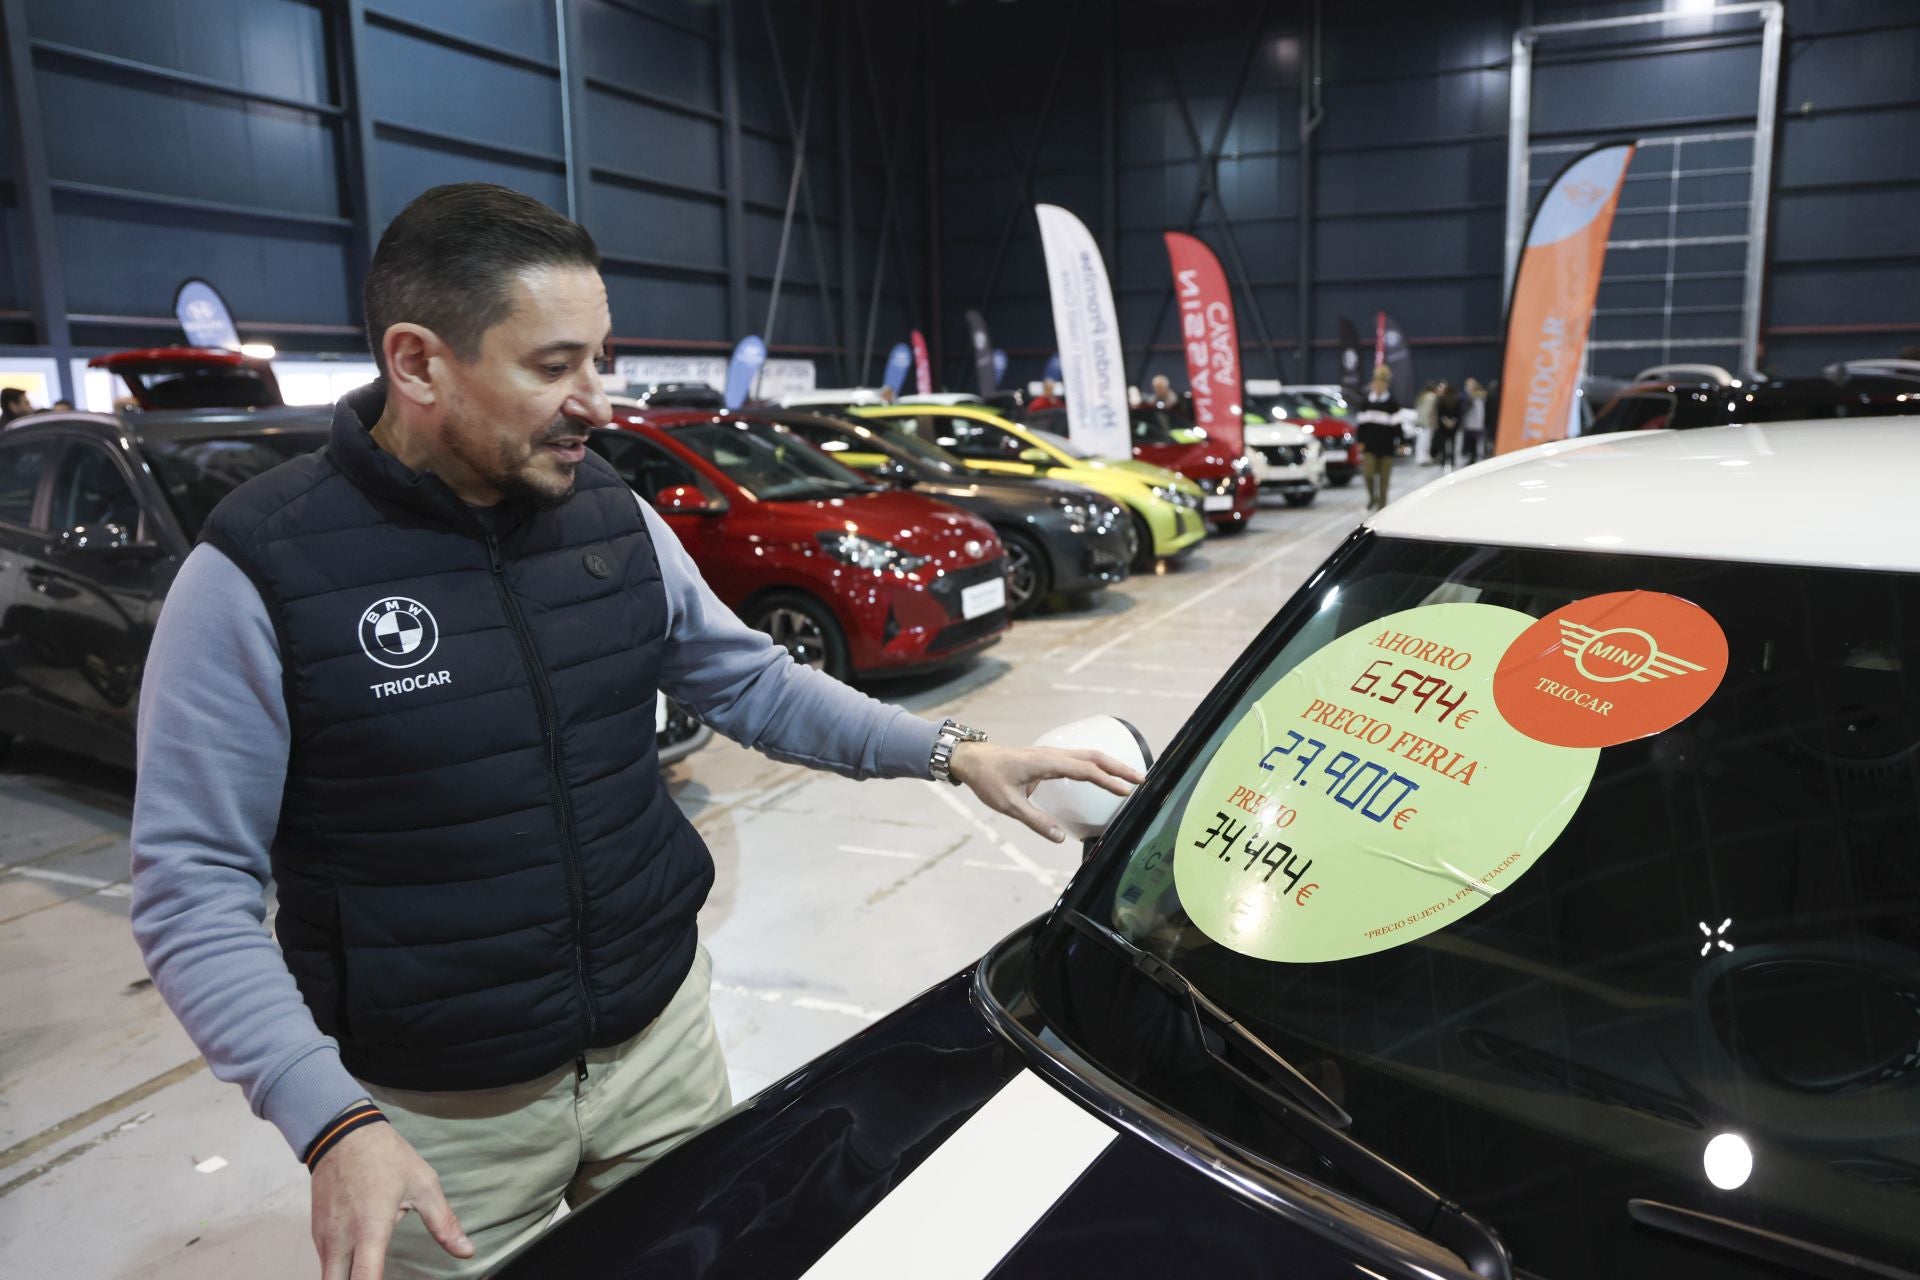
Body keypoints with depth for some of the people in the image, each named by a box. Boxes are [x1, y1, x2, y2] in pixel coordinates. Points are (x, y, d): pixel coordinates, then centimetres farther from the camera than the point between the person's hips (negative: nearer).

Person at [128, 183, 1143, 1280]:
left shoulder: (618, 518, -2)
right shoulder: (259, 575, -16)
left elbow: (753, 684, 8)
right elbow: (192, 890, -13)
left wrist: (953, 754, -2)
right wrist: (329, 1122, -23)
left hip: (663, 1039, 5)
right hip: (434, 1118, -4)